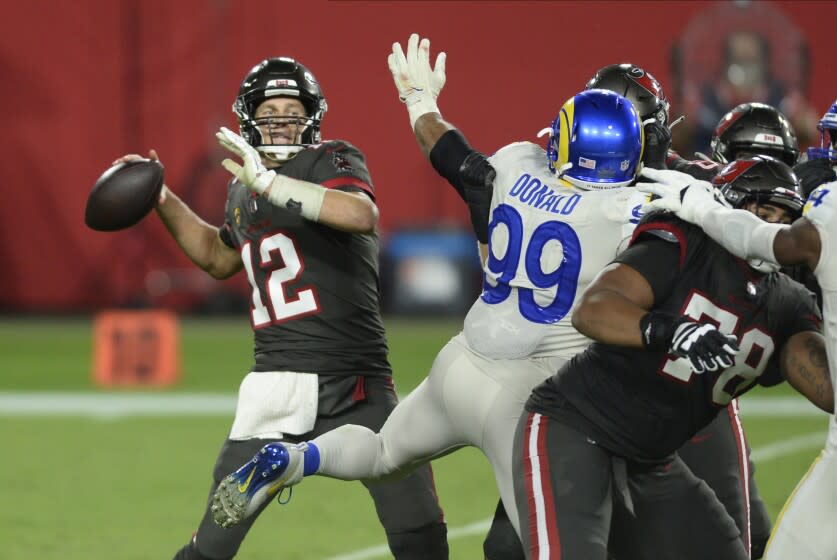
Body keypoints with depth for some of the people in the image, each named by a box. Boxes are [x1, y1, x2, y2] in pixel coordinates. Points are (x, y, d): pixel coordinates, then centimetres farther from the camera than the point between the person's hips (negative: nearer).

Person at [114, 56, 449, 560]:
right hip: (280, 383, 3)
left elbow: (363, 215, -28)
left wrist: (272, 183, -30)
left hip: (361, 383, -3)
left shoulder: (331, 161, -4)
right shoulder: (244, 190, 13)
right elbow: (220, 258, 34)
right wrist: (163, 201, 24)